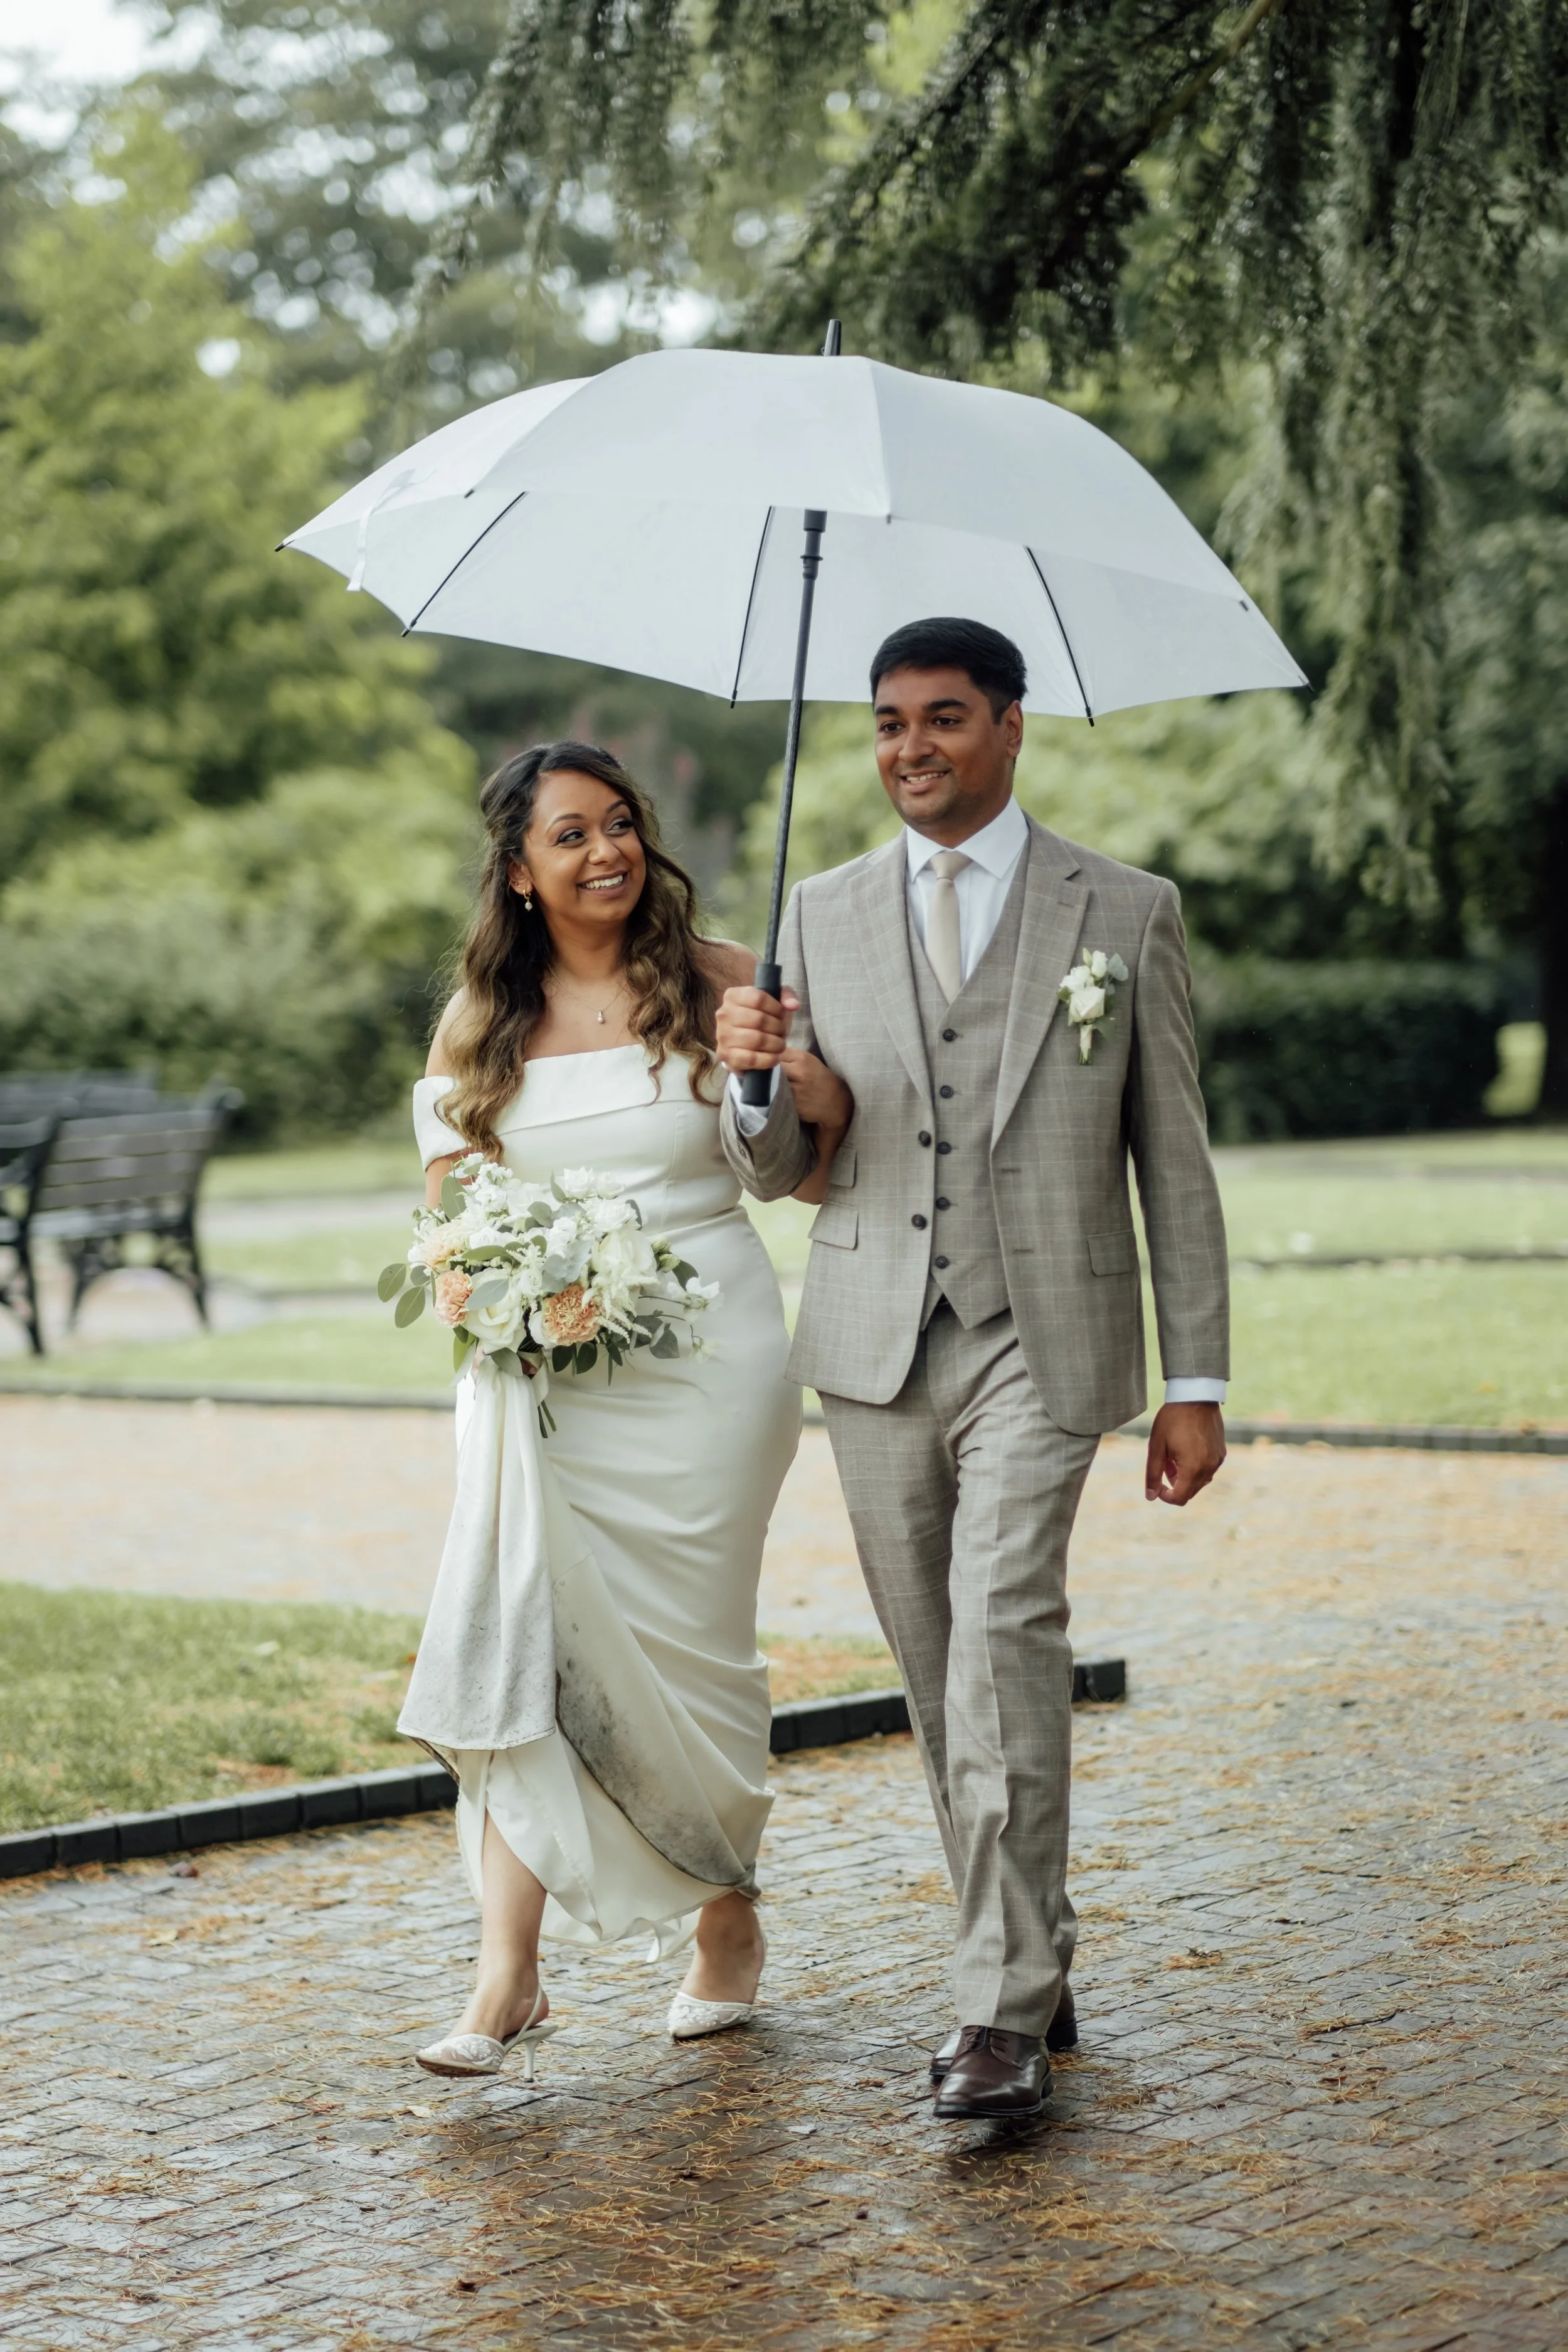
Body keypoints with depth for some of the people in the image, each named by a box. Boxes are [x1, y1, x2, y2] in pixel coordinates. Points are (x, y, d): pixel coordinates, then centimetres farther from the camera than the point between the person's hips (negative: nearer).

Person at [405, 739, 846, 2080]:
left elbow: (816, 1180, 2)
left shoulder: (716, 983, 1)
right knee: (527, 1635, -12)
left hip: (705, 1363, -1)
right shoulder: (480, 1023, 7)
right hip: (543, 1375, 1)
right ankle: (508, 1981, -12)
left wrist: (823, 1100, -19)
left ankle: (728, 1920, 29)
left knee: (685, 1648, 5)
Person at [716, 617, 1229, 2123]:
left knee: (1004, 1632, -19)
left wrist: (1197, 1384, 1)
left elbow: (1174, 1163, 4)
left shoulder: (1125, 915, 3)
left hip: (1042, 1342, -3)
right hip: (877, 1349, 4)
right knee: (939, 1675, 8)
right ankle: (1031, 1964, 24)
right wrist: (753, 1080, -12)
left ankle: (1004, 2016, -16)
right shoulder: (823, 916, 10)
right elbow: (777, 1172, 11)